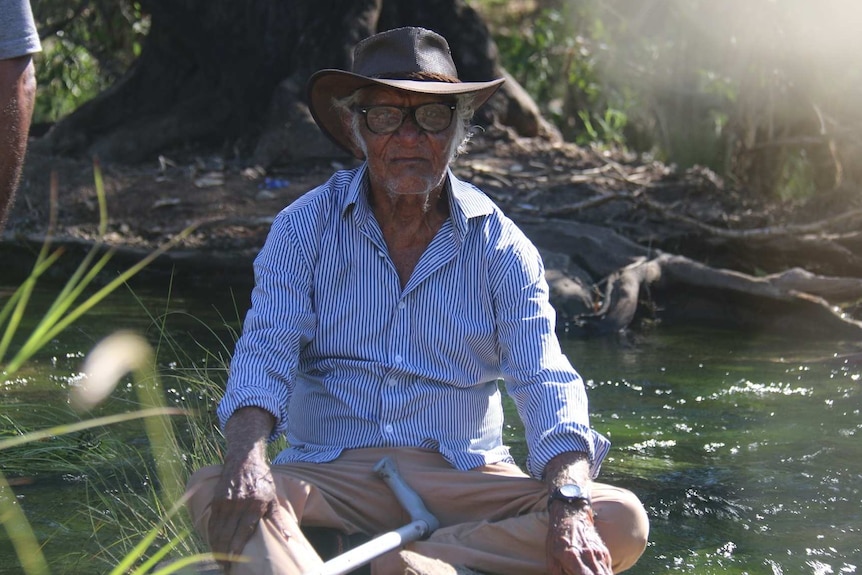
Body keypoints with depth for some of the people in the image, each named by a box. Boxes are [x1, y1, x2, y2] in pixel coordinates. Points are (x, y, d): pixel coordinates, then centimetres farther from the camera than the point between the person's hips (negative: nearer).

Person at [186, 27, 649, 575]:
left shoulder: (501, 247, 5)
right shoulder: (305, 228, 6)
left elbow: (546, 384, -5)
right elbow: (266, 351, -7)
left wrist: (569, 507, -25)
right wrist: (246, 460, -29)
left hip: (464, 480, 1)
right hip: (332, 476, 0)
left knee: (622, 519, -25)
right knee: (211, 490, -30)